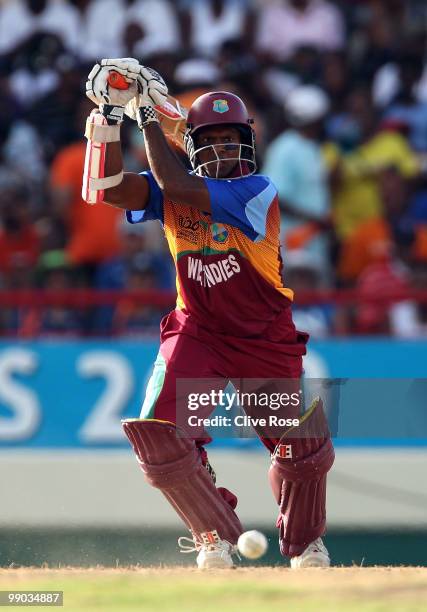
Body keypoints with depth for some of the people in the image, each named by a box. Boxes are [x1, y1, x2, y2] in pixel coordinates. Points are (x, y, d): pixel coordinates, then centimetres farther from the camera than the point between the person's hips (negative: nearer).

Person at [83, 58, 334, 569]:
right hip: (196, 333, 2)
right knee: (158, 433, -18)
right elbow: (112, 191, -14)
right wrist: (111, 116, -20)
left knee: (305, 450, 4)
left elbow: (177, 188, -26)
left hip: (267, 339, -2)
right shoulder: (173, 190, 0)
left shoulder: (259, 190, -15)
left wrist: (149, 117, -20)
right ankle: (216, 535, 3)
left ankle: (304, 544, 33)